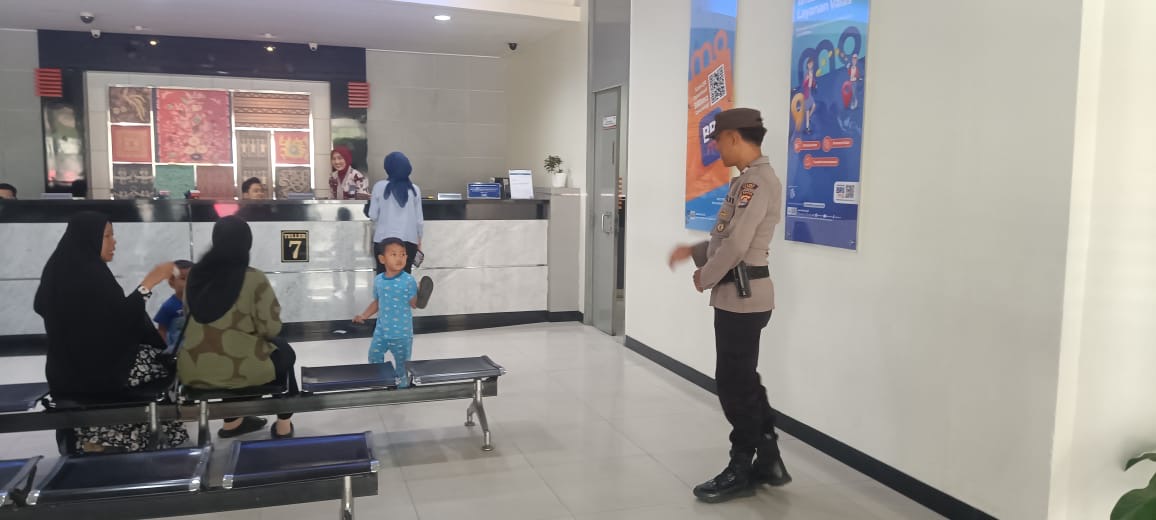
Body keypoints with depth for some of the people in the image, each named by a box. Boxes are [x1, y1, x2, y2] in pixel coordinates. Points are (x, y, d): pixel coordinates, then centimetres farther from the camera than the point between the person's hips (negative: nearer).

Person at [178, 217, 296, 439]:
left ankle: (232, 423, 40)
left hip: (193, 371, 5)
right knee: (284, 352, 24)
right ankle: (283, 425, 31)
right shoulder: (254, 279, -16)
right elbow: (271, 328, -11)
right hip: (239, 369, -5)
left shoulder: (196, 273, -1)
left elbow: (195, 317, 12)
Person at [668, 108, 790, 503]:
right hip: (738, 295, 10)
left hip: (743, 296, -10)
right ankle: (768, 461, 27)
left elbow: (737, 244, -23)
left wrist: (704, 278, -10)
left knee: (734, 383, 0)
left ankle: (741, 470, 14)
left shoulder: (758, 180, -17)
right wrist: (694, 251, 11)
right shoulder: (749, 180, 15)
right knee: (742, 380, 16)